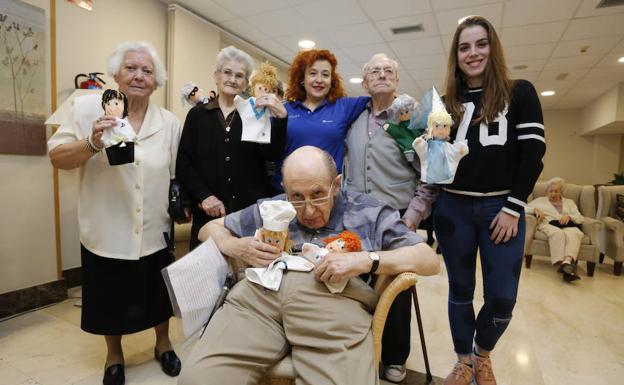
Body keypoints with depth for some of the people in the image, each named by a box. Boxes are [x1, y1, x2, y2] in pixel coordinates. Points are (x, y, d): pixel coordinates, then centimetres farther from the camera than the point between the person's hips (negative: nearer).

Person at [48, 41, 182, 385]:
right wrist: (91, 144, -26)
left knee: (158, 294, 18)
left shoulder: (170, 122, 0)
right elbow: (57, 157, -9)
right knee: (111, 297, 17)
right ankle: (114, 354, 43)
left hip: (155, 233, 2)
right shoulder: (88, 108, -7)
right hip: (107, 232, -1)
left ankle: (163, 343, 44)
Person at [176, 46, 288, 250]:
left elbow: (271, 154, -5)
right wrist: (203, 195, -9)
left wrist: (280, 117, -19)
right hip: (209, 213, 1)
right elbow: (183, 163, 5)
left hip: (253, 210, 0)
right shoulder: (197, 115, 9)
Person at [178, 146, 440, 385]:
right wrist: (233, 246, 6)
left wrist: (366, 260, -8)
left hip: (336, 301, -2)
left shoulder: (370, 213, 16)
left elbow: (429, 260, 9)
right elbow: (211, 228, 31)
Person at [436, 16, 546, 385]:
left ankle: (483, 354, 30)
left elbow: (533, 153, -4)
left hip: (502, 208, -1)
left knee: (502, 296, 0)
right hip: (453, 208, 2)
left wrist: (513, 209, -10)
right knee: (460, 290, 10)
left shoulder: (520, 93, 4)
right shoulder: (447, 103, 10)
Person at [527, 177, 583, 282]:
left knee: (573, 233, -37)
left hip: (567, 226, 2)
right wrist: (535, 209, -7)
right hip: (548, 225, -2)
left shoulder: (569, 202, 30)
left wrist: (569, 216, -7)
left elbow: (580, 218, 16)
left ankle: (567, 262, -59)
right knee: (557, 233, -40)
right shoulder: (540, 200, 26)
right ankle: (561, 264, -54)